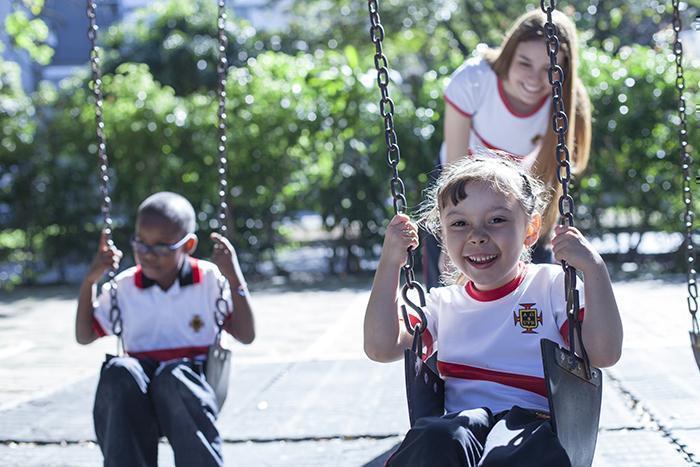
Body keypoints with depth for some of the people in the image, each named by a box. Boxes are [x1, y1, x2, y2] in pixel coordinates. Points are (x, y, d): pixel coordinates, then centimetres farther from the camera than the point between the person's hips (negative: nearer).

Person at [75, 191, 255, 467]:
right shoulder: (123, 287, 13)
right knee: (119, 371, -34)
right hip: (136, 396, 2)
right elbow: (84, 336, 19)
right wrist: (90, 281, 7)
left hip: (192, 385, -2)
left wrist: (234, 278, -7)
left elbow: (246, 336, 2)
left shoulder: (210, 280, 7)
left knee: (174, 375, -38)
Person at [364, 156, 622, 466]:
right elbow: (381, 348, 7)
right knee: (435, 439, -36)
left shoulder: (551, 286, 8)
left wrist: (594, 269, -12)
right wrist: (389, 262, 6)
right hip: (460, 420, 3)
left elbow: (604, 354, -2)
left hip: (530, 420, -3)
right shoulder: (444, 302, 18)